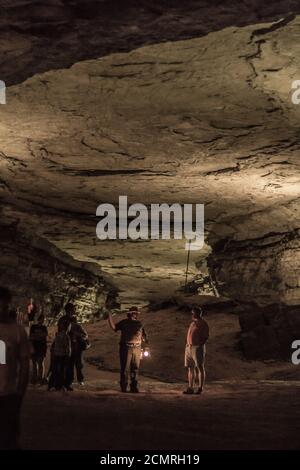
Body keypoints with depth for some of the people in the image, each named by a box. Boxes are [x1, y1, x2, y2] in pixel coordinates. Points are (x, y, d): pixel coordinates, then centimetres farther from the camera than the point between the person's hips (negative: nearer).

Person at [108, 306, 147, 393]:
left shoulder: (139, 324, 14)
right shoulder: (124, 323, 6)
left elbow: (143, 335, 19)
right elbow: (114, 327, 0)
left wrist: (145, 339, 0)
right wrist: (110, 316, -5)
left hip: (137, 349, 3)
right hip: (126, 348, -3)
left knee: (135, 369, 6)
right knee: (125, 368, -3)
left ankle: (134, 387, 12)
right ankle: (123, 387, 4)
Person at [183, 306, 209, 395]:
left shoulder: (203, 324, -7)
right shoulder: (193, 323, 17)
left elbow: (206, 337, -10)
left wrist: (200, 345, -19)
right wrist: (188, 346, 13)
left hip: (198, 348, -8)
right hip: (189, 347, 8)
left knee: (200, 368, -3)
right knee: (190, 368, 8)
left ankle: (200, 389, -1)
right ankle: (190, 388, 12)